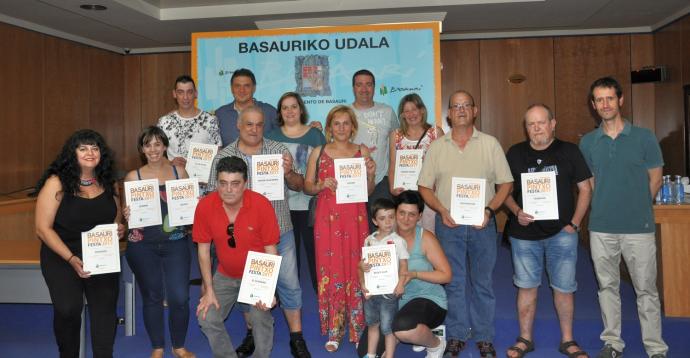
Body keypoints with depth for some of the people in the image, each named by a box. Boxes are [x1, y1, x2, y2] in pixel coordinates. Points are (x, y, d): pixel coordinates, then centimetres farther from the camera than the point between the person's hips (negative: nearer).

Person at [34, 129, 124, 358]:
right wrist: (71, 258, -19)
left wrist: (119, 229, -4)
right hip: (62, 256, -3)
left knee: (105, 309, -6)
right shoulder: (56, 183, -8)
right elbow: (43, 229, -9)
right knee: (68, 309, -14)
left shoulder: (108, 183, 5)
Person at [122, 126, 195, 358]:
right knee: (152, 297, 10)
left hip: (176, 243, 0)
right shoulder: (133, 176, 2)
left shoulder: (179, 171, 4)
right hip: (142, 245, 0)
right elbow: (126, 212, 6)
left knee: (180, 297, -3)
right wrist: (126, 216, -15)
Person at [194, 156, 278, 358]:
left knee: (260, 318, -21)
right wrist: (209, 290, -5)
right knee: (206, 319, -5)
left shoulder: (262, 205, -24)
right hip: (225, 276, 3)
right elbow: (203, 250, -5)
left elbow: (270, 250, -15)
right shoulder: (205, 206, -17)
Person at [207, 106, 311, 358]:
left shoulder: (279, 150, 0)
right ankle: (252, 335, 34)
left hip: (280, 231, 0)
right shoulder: (224, 156, 0)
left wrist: (289, 173, -18)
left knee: (289, 284, 5)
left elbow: (299, 186, 2)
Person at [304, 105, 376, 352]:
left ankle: (357, 328, 15)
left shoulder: (362, 152, 8)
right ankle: (333, 331, 13)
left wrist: (371, 175, -8)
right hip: (328, 218, 0)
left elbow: (369, 192, 11)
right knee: (330, 271, 1)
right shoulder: (318, 152, 6)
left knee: (355, 270, 2)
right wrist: (322, 186, -12)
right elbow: (306, 186, 7)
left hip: (355, 219, 1)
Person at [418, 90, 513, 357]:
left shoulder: (490, 144, 3)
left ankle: (484, 336, 22)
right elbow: (424, 187, 5)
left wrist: (489, 210, -12)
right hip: (448, 224, 1)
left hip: (482, 224, 0)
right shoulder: (437, 147, 6)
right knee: (453, 282, 9)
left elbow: (505, 183, 2)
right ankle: (456, 335, 22)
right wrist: (442, 211, -9)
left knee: (483, 282, 8)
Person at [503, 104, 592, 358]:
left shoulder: (569, 151, 1)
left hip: (561, 232, 0)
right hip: (524, 232, 1)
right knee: (526, 287, 8)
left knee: (564, 288, 6)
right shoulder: (515, 153, 3)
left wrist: (575, 223, -4)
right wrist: (517, 212, -10)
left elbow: (585, 189, 4)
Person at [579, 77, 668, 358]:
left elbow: (655, 179, 5)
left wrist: (636, 206, 6)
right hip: (601, 227, 2)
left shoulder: (644, 137, -2)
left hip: (639, 226, -2)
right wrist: (604, 208, 6)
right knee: (607, 286, 12)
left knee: (646, 290, 5)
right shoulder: (588, 142, 4)